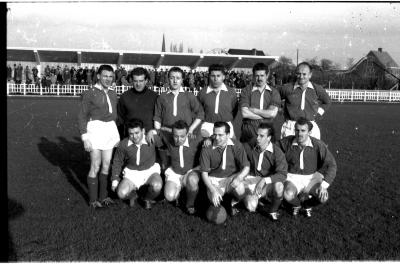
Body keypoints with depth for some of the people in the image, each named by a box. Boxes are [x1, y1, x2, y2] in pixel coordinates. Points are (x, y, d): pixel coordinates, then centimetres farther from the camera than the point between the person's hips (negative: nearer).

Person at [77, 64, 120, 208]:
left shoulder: (112, 94, 13)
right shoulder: (89, 93, -4)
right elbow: (82, 116, -4)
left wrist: (117, 135, 15)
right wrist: (85, 138, -12)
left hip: (111, 130, 6)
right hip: (95, 129, -5)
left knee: (106, 165, 9)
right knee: (95, 166, -4)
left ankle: (103, 196, 21)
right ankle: (93, 200, 7)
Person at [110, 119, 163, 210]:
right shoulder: (123, 144, -10)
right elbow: (117, 162, 6)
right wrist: (115, 180, 2)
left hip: (150, 171, -1)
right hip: (132, 173, 2)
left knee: (157, 186, -35)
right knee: (121, 194, -24)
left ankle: (147, 198, 5)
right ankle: (133, 195, 17)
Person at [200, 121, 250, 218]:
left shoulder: (236, 145, -9)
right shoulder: (207, 149, -12)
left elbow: (246, 167, -8)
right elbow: (204, 173, -10)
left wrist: (239, 178, -30)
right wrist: (213, 190, -25)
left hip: (232, 177, 1)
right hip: (214, 179, -1)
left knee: (240, 189, -32)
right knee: (214, 198, -30)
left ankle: (233, 204, 6)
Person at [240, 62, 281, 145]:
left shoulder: (274, 92, 7)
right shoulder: (246, 91, 5)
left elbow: (273, 113, -7)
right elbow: (245, 113, -7)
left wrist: (253, 110, -5)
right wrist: (265, 115, -6)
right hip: (249, 132, 0)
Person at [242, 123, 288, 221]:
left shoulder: (277, 152, -12)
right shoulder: (250, 147, -3)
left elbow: (282, 174, -20)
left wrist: (264, 180, -31)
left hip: (268, 183, -1)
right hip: (252, 180, 2)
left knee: (279, 186, -37)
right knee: (251, 207, -22)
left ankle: (273, 211, -7)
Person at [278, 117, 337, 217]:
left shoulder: (318, 145, -15)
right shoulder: (287, 142, -12)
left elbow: (331, 165, -15)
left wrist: (324, 185, -27)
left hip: (312, 178, 0)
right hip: (293, 178, 0)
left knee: (323, 197, -28)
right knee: (288, 195, -33)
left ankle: (307, 205, 12)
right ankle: (296, 205, 9)